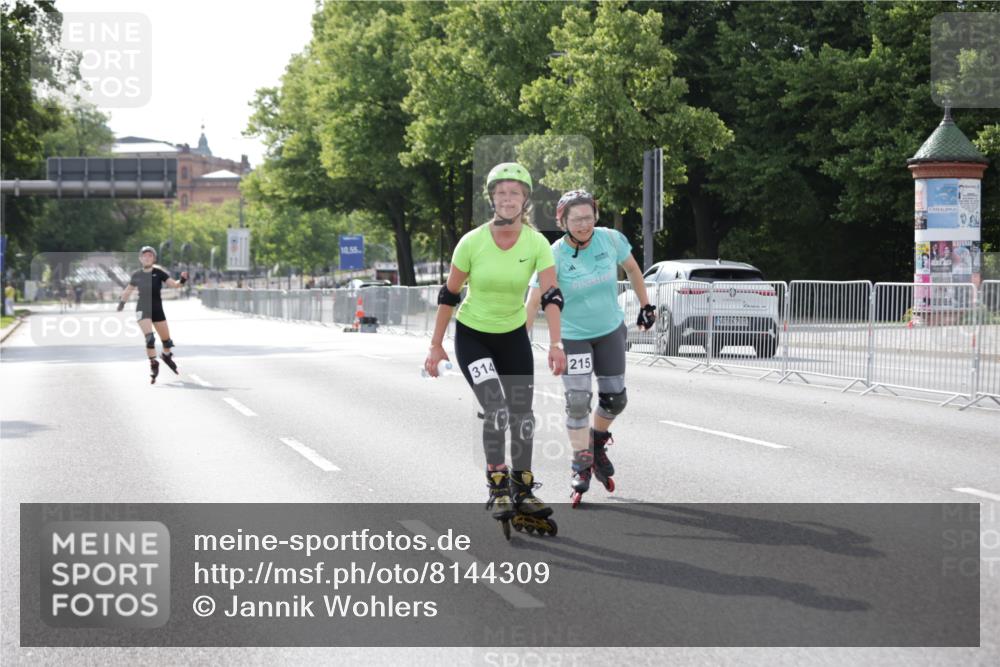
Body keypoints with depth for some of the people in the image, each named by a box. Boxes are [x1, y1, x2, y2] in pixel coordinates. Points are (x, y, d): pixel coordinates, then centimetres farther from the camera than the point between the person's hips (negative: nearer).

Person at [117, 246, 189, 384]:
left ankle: (166, 355, 38)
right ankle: (153, 364, -11)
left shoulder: (159, 272, -4)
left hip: (157, 309, 1)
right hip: (142, 309, -1)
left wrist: (182, 280, -30)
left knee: (166, 339, 8)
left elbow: (174, 284, -12)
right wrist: (122, 302, 18)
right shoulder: (137, 275, 1)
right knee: (149, 338, -20)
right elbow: (128, 290, 18)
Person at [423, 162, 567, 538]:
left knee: (522, 414, 0)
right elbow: (449, 295, -8)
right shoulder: (472, 242, -18)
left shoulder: (536, 243, -14)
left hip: (514, 336, 3)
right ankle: (497, 489, -9)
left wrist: (555, 344, -33)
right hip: (472, 336, -3)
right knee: (496, 408, -19)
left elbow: (551, 295, -20)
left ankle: (523, 493, 13)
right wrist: (436, 345, -6)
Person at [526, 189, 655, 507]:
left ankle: (598, 442, 34)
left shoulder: (610, 239, -12)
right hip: (572, 335, -3)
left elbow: (632, 269, 8)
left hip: (611, 330, 3)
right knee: (578, 401, -12)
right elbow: (534, 301, -19)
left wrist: (645, 305, 13)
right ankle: (581, 465, 4)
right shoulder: (555, 255, -20)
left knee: (614, 399, 5)